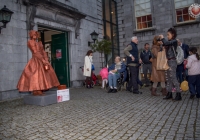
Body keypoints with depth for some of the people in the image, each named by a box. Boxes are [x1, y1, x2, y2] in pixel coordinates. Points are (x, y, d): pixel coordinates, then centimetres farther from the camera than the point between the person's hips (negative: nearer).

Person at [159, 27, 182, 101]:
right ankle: (169, 93, 14)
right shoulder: (169, 42, 19)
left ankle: (178, 94, -6)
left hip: (172, 61, -9)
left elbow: (166, 43, -21)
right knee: (168, 78, 8)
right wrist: (162, 40, 5)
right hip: (168, 61, 9)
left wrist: (162, 38, -5)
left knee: (173, 78, -10)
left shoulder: (174, 41, -6)